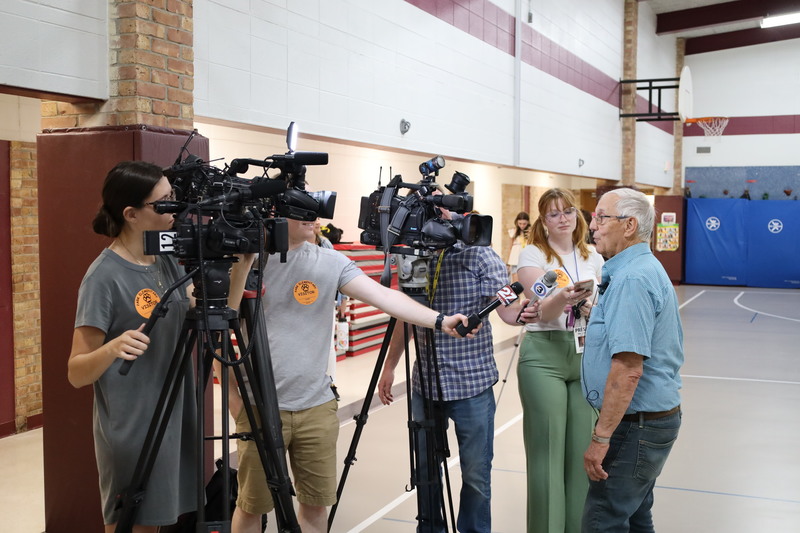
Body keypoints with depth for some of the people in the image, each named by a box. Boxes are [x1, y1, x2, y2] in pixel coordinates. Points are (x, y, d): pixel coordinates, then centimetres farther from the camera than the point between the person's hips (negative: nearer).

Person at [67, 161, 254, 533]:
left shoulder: (168, 261, 4)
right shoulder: (104, 276, -17)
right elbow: (76, 373, -15)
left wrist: (244, 262, -4)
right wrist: (113, 349, -36)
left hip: (177, 424, 7)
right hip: (132, 433, -7)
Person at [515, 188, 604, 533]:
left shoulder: (593, 258, 11)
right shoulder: (532, 255, -3)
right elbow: (543, 311, -14)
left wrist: (594, 310, -13)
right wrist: (562, 298, -35)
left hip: (586, 355, 4)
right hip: (544, 356, -4)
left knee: (582, 449, 5)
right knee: (548, 449, -2)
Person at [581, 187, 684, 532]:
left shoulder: (632, 279, -21)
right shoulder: (648, 268, 13)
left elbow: (628, 369, -28)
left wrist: (601, 437, -25)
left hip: (636, 423, -11)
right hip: (656, 415, 11)